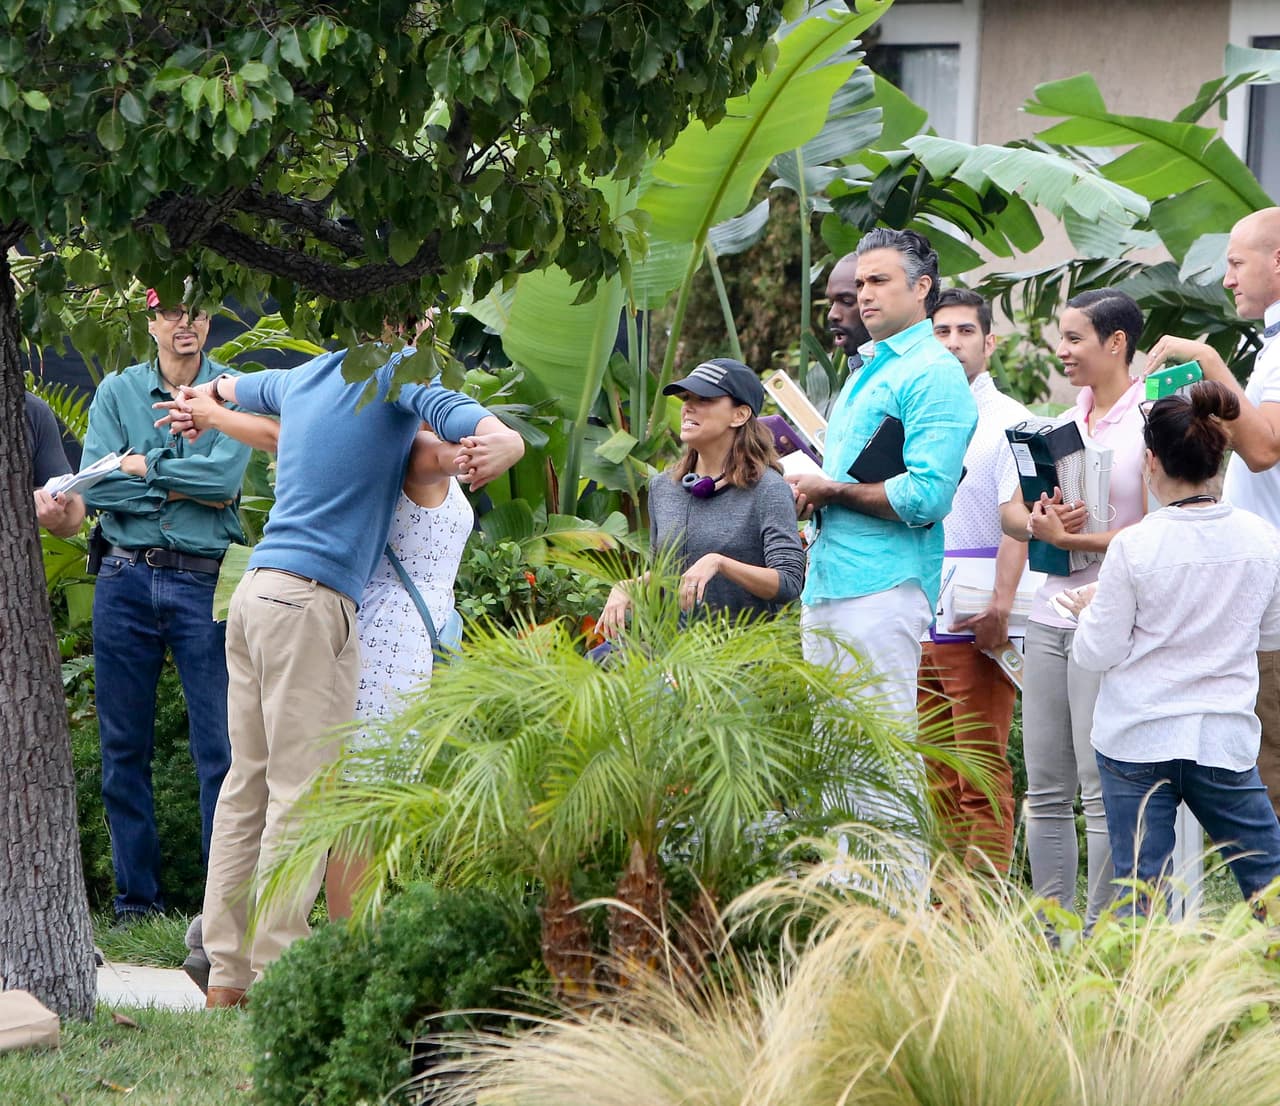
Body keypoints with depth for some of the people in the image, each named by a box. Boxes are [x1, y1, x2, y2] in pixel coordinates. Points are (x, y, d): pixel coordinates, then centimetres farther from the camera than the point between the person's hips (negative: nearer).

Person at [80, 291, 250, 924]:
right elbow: (94, 485, -4)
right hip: (125, 580, 3)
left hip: (204, 581, -3)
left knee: (221, 748, -5)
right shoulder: (117, 392, 9)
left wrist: (144, 466, -5)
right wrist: (182, 488, -7)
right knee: (123, 747, 5)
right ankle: (136, 896, 13)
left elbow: (225, 475, -14)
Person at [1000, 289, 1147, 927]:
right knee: (1045, 789, 7)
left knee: (1102, 788, -7)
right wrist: (1038, 524, -8)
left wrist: (1067, 538, -13)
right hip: (1050, 617, 7)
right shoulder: (1063, 425, 17)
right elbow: (1010, 514, 14)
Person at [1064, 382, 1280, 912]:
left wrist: (1089, 610, 15)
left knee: (1141, 890, 1)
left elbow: (1098, 653, -6)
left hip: (1136, 740, -2)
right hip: (1225, 740, 3)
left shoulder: (1134, 546, -12)